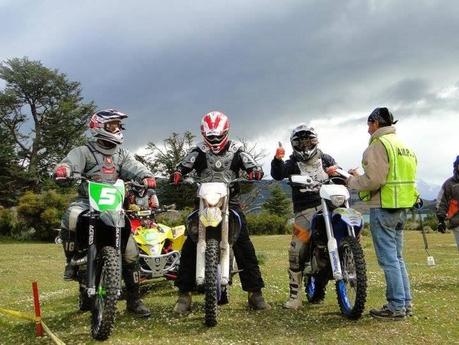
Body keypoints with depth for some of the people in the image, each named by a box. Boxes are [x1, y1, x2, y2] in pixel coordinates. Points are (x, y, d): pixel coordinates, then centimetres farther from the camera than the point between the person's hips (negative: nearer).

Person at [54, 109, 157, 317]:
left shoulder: (121, 153, 16)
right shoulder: (84, 151, 4)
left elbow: (134, 167, -1)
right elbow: (71, 163, -15)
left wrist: (146, 177, -24)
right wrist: (62, 171, -40)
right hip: (87, 201, -3)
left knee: (130, 250, -3)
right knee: (71, 216, -39)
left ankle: (133, 299, 9)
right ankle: (71, 261, -15)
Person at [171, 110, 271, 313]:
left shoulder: (236, 150, 8)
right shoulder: (199, 151, 6)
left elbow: (251, 164, 0)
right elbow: (184, 165, -7)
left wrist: (255, 171, -24)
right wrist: (177, 174, -30)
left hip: (230, 201, 0)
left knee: (244, 247, -7)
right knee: (189, 247, -9)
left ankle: (255, 292, 4)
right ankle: (184, 294, 2)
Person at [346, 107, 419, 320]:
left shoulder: (379, 144, -11)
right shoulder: (403, 144, 18)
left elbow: (374, 179, -20)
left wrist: (353, 182, -3)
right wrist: (360, 176, 18)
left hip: (384, 207, -9)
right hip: (402, 207, 9)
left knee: (388, 259, -4)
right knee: (397, 257, 16)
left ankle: (396, 307, 0)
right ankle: (405, 302, 20)